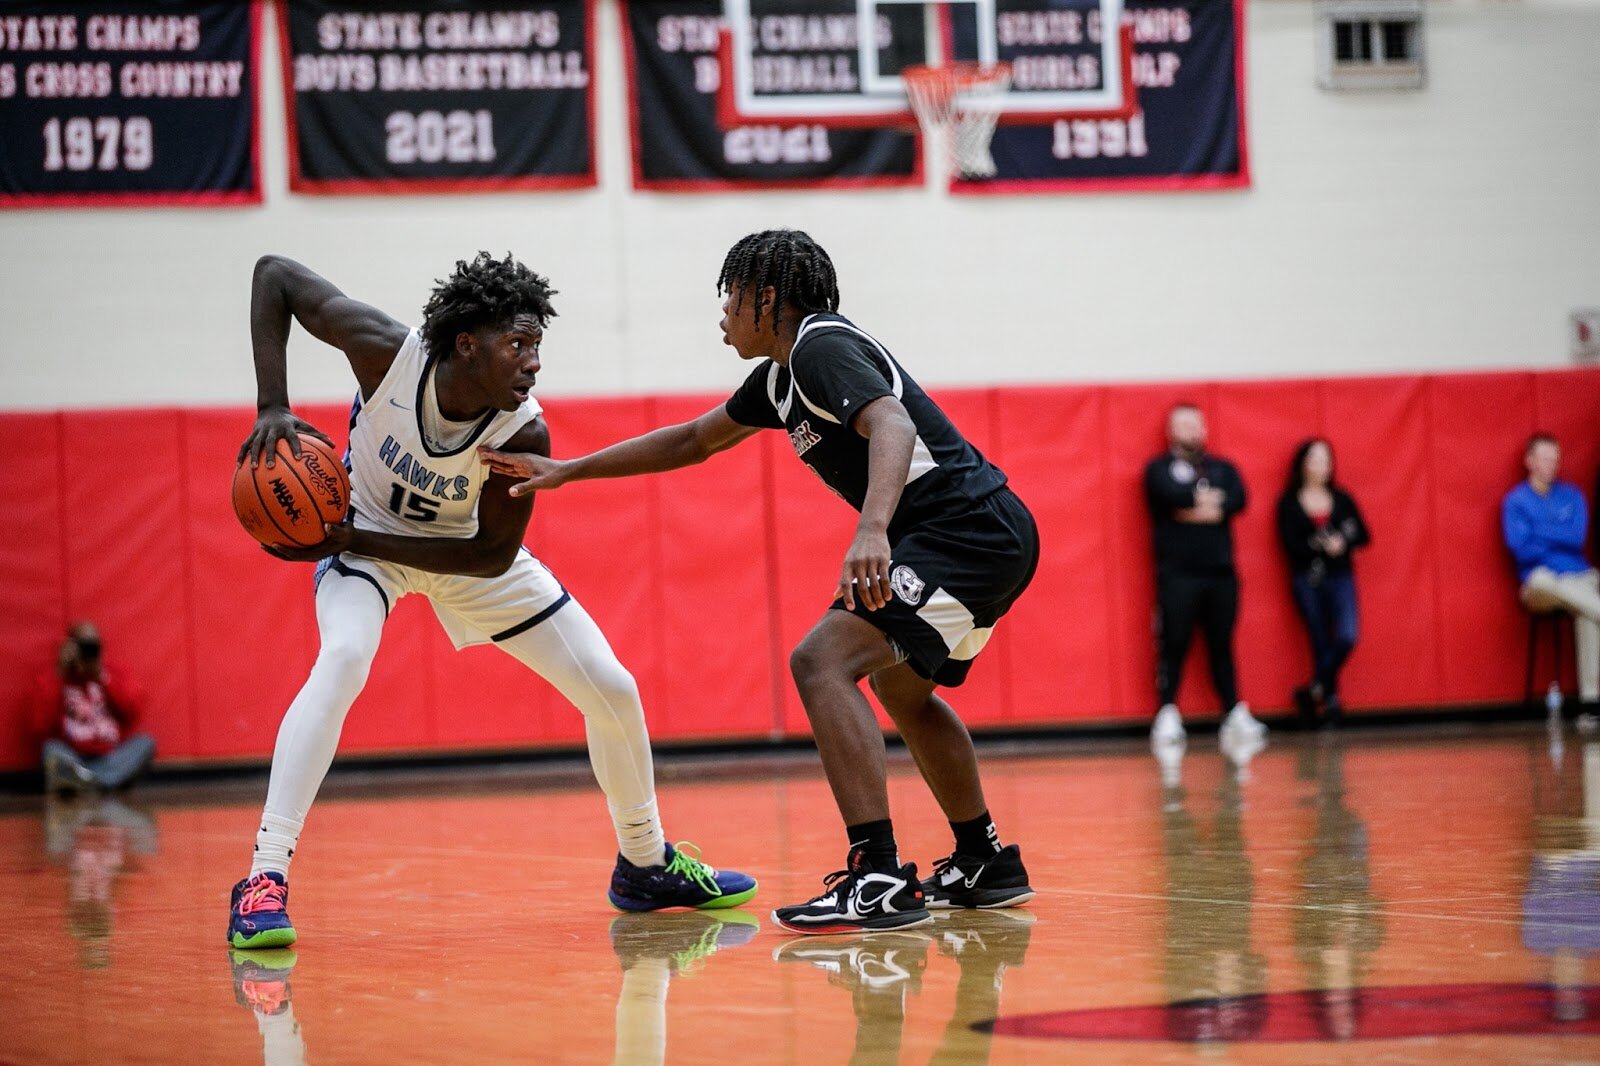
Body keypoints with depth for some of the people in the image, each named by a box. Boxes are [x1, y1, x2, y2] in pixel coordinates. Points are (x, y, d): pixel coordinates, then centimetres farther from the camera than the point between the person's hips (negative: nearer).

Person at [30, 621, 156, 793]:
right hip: (71, 758, -2)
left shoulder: (113, 678, 15)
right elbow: (42, 729, -7)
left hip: (111, 761, 2)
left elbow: (132, 713, -3)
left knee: (146, 742, -25)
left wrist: (104, 677, -10)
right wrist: (58, 679, -11)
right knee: (51, 747, -30)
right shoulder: (48, 681, 8)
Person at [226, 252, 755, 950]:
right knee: (343, 658, -35)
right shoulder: (388, 353, -32)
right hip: (364, 532, -2)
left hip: (466, 552, 2)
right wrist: (273, 407, -32)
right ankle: (264, 881, -35)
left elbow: (493, 555, -21)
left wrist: (355, 542, -28)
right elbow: (275, 275, -23)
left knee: (613, 691, 1)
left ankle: (645, 864, 28)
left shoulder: (524, 435, -30)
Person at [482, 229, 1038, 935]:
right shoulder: (782, 375, 19)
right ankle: (986, 865, 36)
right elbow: (696, 440, 31)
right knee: (899, 685, 29)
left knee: (822, 662, -19)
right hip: (990, 536, 11)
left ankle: (881, 880, -26)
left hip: (967, 528, -11)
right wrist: (565, 471, 30)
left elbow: (892, 424, -30)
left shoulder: (823, 347, -11)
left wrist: (872, 529, -46)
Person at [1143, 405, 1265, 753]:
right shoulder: (1159, 469, 6)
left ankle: (1236, 716, 4)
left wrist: (1198, 509, -12)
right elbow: (1171, 495, -15)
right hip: (1177, 574, -3)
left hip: (1221, 573, 4)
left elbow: (1238, 500, -3)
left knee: (1222, 648, 6)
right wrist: (1209, 499, -5)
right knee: (1173, 646, -7)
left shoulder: (1223, 469, 17)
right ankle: (1168, 718, -7)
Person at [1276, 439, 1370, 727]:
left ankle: (1314, 690, -1)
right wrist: (1323, 546, -22)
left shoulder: (1342, 500, 9)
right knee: (1321, 644, 1)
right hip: (1307, 580, -2)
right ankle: (1330, 697, 13)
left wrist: (1343, 543, -16)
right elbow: (1290, 544, -9)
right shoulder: (1289, 503, 0)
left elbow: (1363, 536, 4)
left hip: (1340, 577, 2)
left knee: (1347, 636, -16)